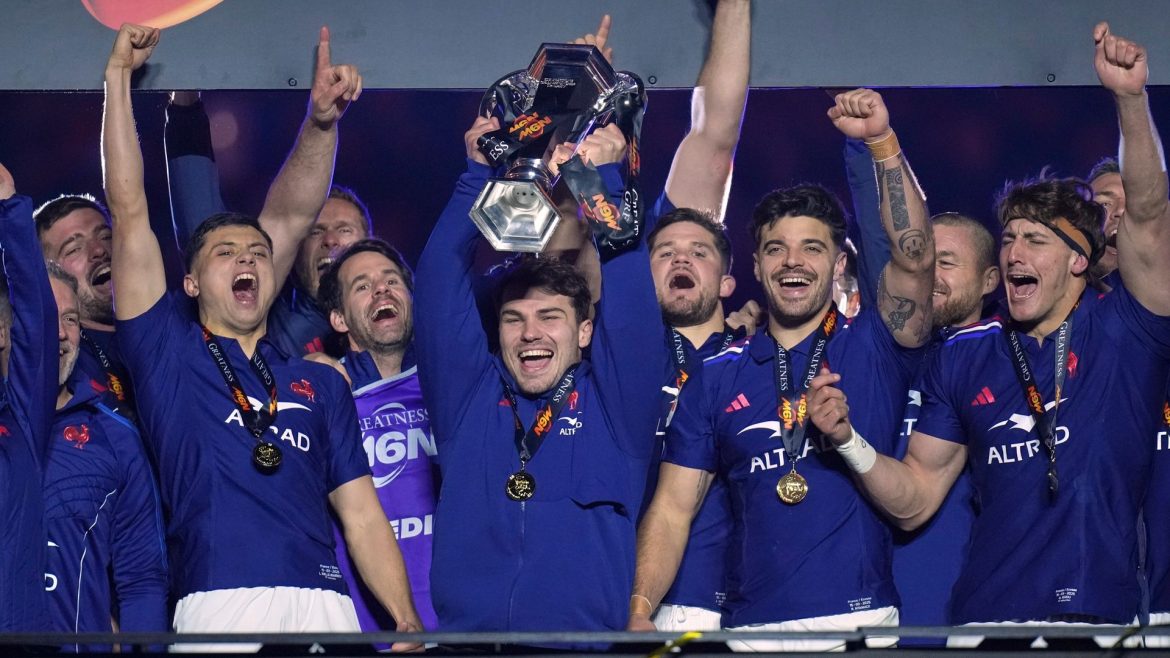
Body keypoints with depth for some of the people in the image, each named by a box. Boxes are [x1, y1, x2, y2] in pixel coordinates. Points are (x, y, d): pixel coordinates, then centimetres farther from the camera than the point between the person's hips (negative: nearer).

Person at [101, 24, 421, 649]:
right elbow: (129, 214, 11)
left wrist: (407, 622, 7)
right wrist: (118, 76, 9)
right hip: (218, 604, -3)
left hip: (323, 602, 3)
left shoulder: (319, 383, 25)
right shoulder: (168, 354, 17)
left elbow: (361, 514, 19)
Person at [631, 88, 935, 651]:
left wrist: (883, 142, -19)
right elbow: (672, 509, 8)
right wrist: (639, 613, -5)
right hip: (750, 628, 2)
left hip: (860, 621, -2)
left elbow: (914, 257, -11)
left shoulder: (872, 347, 6)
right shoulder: (719, 377, 10)